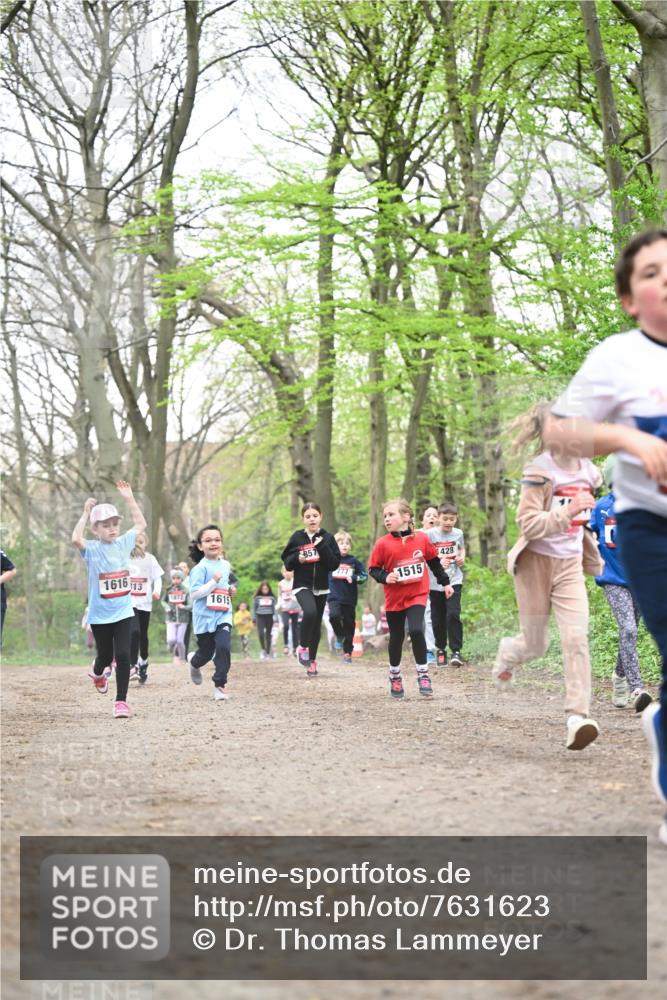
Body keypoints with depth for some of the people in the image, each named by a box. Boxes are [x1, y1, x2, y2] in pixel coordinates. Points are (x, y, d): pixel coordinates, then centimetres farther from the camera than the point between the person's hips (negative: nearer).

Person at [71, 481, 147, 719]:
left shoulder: (123, 543, 4)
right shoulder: (92, 549, -8)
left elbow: (141, 523, 12)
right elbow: (76, 539, -29)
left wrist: (129, 498, 5)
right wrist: (86, 513, -21)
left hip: (124, 612, 2)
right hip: (100, 615, -2)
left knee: (123, 655, -9)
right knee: (106, 656, 13)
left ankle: (121, 700, -2)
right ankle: (98, 672, 49)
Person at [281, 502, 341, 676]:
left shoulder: (328, 538, 1)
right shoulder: (297, 537, 0)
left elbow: (335, 563, -5)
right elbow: (287, 562, 5)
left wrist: (322, 547, -15)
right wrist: (297, 558, -15)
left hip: (321, 587, 2)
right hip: (302, 585, -2)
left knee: (316, 624, 8)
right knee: (310, 612, -28)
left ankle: (312, 660, 22)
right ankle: (303, 647, -9)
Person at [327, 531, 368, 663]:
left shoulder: (354, 561, 1)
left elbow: (364, 576, 2)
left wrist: (353, 578, -15)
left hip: (349, 599, 1)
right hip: (334, 597, -1)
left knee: (349, 625, 5)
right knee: (334, 615, -27)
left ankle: (347, 652, 19)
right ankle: (339, 635, 3)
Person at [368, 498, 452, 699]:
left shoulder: (422, 539, -4)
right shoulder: (383, 544, -8)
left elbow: (434, 561, 11)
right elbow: (373, 569, -2)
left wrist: (445, 583, 18)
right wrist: (385, 577, -21)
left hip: (417, 595, -1)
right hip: (394, 598, 1)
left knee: (416, 631, -18)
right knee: (396, 637, 10)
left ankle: (423, 675, -4)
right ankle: (395, 676, 30)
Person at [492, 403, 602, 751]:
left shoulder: (588, 472, 4)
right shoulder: (540, 472, -15)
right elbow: (528, 526, -22)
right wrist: (567, 511, -32)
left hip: (570, 565, 4)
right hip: (537, 563, -4)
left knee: (576, 637, -14)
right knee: (535, 645, 7)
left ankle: (578, 716, -18)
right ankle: (508, 653, 44)